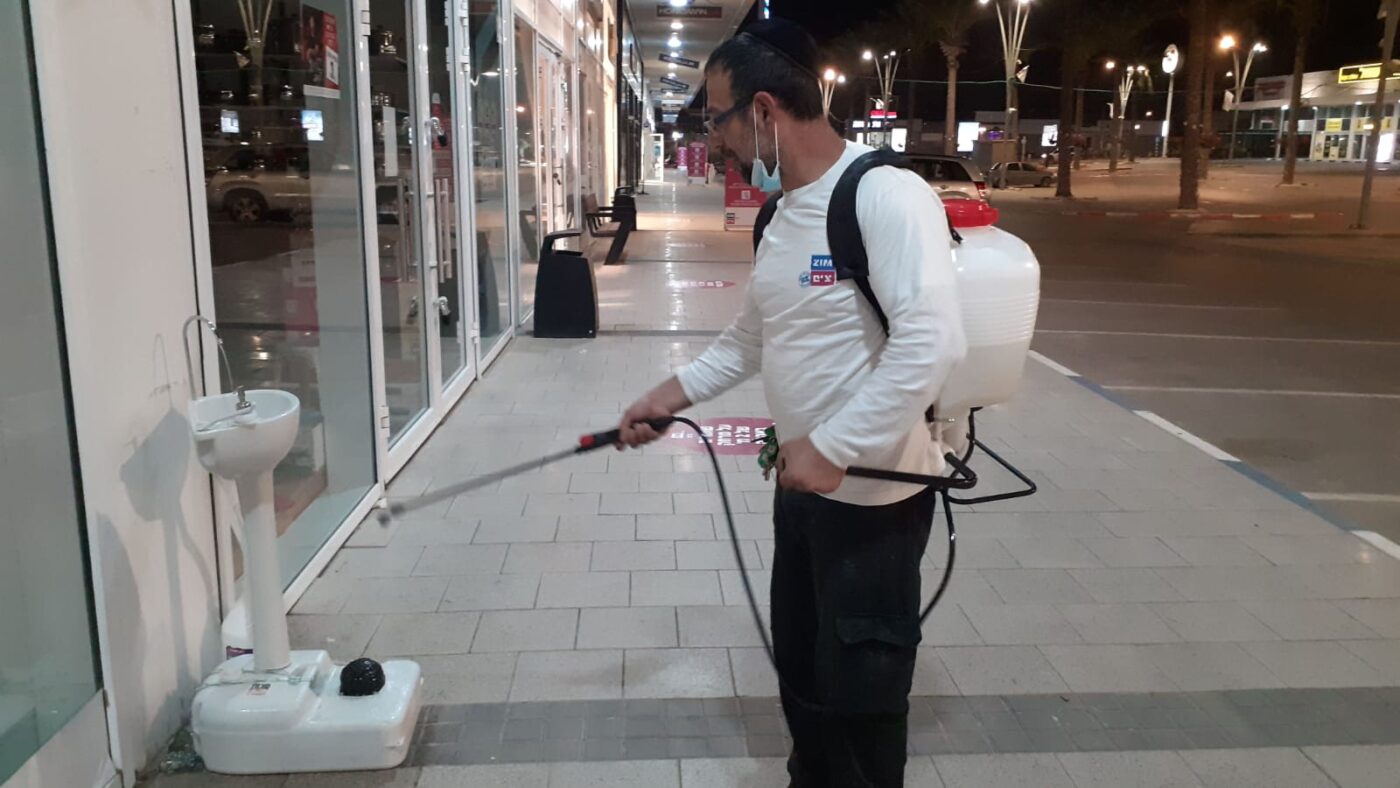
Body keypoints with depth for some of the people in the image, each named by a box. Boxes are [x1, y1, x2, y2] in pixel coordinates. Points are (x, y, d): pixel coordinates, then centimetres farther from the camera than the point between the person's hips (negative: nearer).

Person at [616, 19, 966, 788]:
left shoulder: (886, 195, -20)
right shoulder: (783, 214, 9)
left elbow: (932, 342, -30)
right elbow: (751, 337, 20)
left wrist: (832, 448, -27)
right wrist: (674, 393, 13)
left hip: (874, 493, -9)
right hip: (802, 484, 9)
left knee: (859, 689, 7)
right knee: (800, 668, 22)